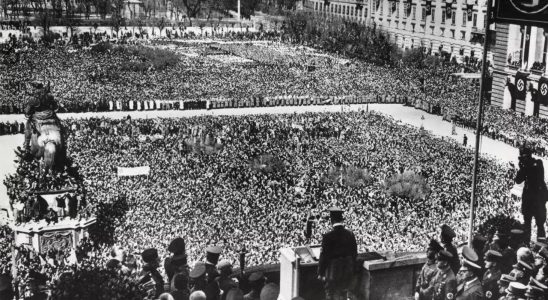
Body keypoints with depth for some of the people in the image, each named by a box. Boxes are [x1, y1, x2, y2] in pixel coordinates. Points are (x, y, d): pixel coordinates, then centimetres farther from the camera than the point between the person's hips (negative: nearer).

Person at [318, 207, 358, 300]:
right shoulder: (350, 234, -7)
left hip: (333, 271, -4)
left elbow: (324, 256, -14)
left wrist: (320, 273, -3)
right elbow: (354, 253, 3)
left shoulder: (328, 237, -21)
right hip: (347, 271, 4)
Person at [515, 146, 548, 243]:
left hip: (539, 196, -5)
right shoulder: (526, 166, 10)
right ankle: (526, 243, 12)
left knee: (540, 223, -6)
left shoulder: (538, 163, -1)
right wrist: (522, 168, -8)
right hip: (528, 196, 5)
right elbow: (518, 180, 3)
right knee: (526, 223, 8)